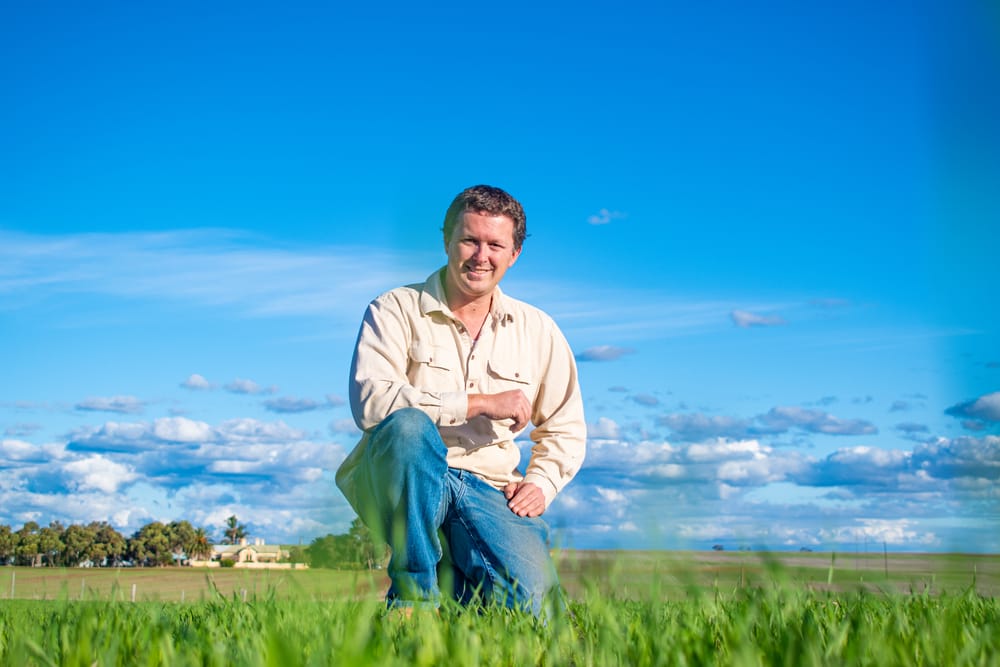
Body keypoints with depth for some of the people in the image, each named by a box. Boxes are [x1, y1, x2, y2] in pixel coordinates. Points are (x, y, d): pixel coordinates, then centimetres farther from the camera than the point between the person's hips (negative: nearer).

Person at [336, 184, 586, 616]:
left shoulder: (538, 331, 13)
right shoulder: (395, 311, 0)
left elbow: (565, 430, 20)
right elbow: (370, 401, -18)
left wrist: (539, 485, 0)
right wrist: (481, 403, -17)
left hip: (488, 487, 3)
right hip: (405, 484, -3)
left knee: (532, 604, -22)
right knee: (408, 424, -36)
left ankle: (455, 575, 14)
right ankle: (413, 592, -22)